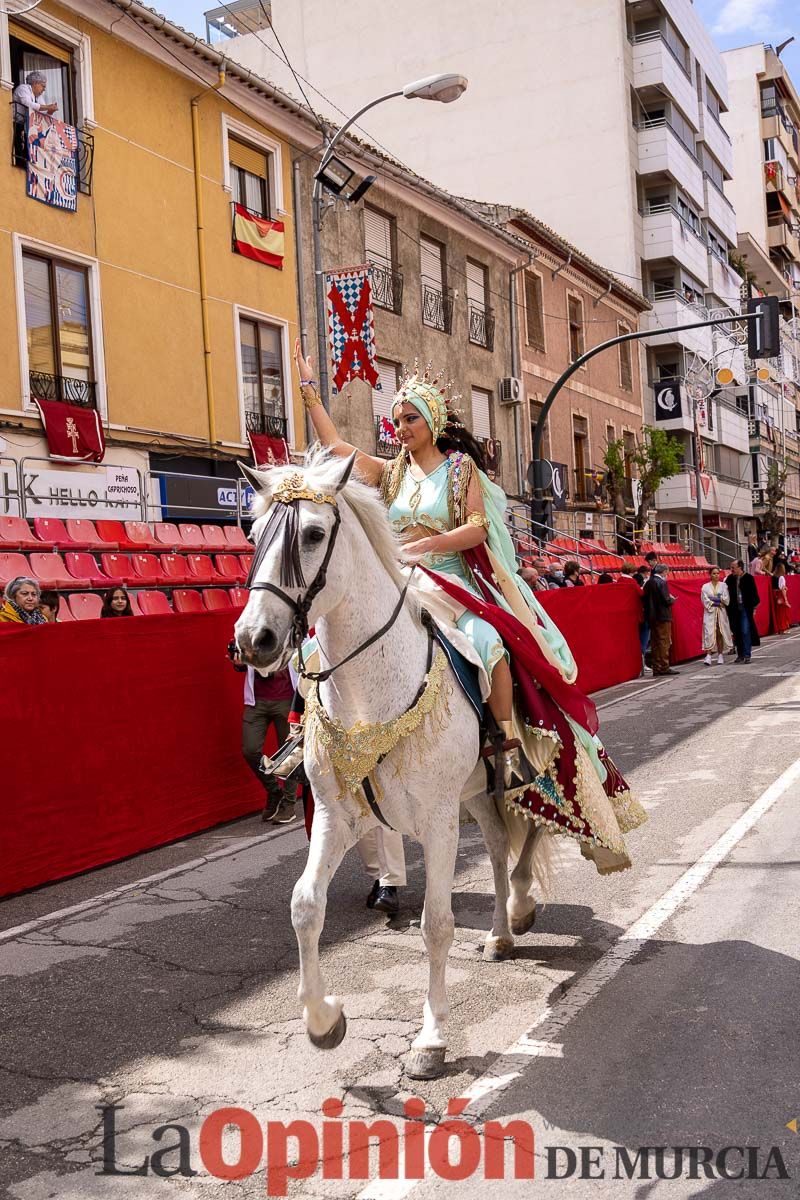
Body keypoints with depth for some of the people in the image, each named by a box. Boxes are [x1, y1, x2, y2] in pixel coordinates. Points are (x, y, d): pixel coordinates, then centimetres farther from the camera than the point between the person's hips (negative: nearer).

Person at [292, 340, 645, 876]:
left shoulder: (461, 466, 5)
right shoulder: (391, 472, 17)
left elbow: (476, 528, -7)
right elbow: (335, 445, 18)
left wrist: (426, 543, -20)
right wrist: (309, 389, 18)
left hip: (457, 582, -4)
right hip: (405, 587, 5)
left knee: (489, 643, -34)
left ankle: (510, 742, -25)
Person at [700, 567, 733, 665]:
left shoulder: (723, 586, 6)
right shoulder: (705, 587, 3)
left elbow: (726, 600, -2)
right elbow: (705, 602, -4)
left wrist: (713, 598, -8)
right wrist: (719, 602, -8)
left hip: (721, 613, 1)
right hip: (710, 613, -1)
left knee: (720, 633, 2)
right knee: (709, 634, -10)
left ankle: (720, 655, 9)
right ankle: (708, 655, -14)